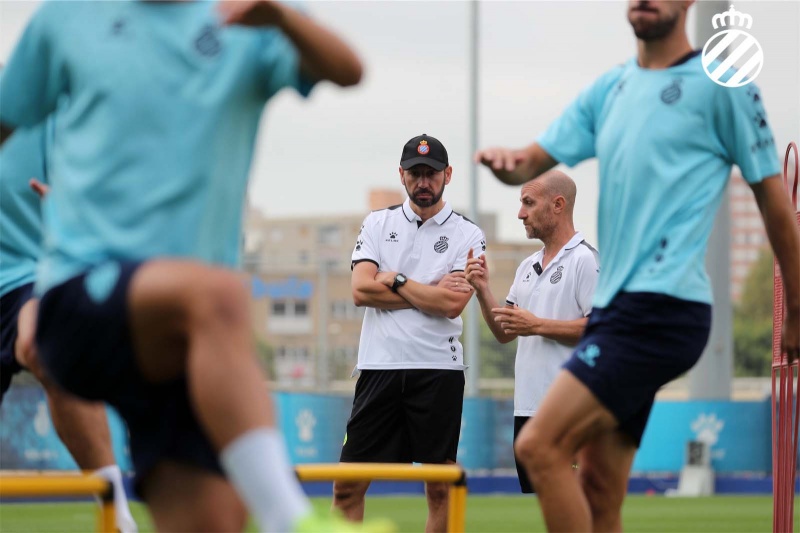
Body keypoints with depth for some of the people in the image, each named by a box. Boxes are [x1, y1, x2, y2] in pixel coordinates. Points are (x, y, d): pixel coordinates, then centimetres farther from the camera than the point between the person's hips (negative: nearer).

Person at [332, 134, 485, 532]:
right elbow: (361, 290, -4)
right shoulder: (377, 224, 11)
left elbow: (453, 304, -10)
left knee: (439, 489, 0)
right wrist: (431, 292, -4)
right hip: (380, 365, 2)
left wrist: (396, 280, -3)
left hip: (438, 369, -2)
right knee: (347, 485, -2)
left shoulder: (467, 235, 4)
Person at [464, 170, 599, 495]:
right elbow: (503, 333, 19)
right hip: (526, 407, 8)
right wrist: (482, 290, 5)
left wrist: (538, 325, -16)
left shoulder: (586, 260, -7)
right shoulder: (527, 267, 19)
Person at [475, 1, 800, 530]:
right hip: (615, 307, 7)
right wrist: (507, 161, -8)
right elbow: (533, 162, 17)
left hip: (662, 308, -7)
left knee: (539, 447, -18)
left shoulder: (721, 85, -3)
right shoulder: (610, 89, 17)